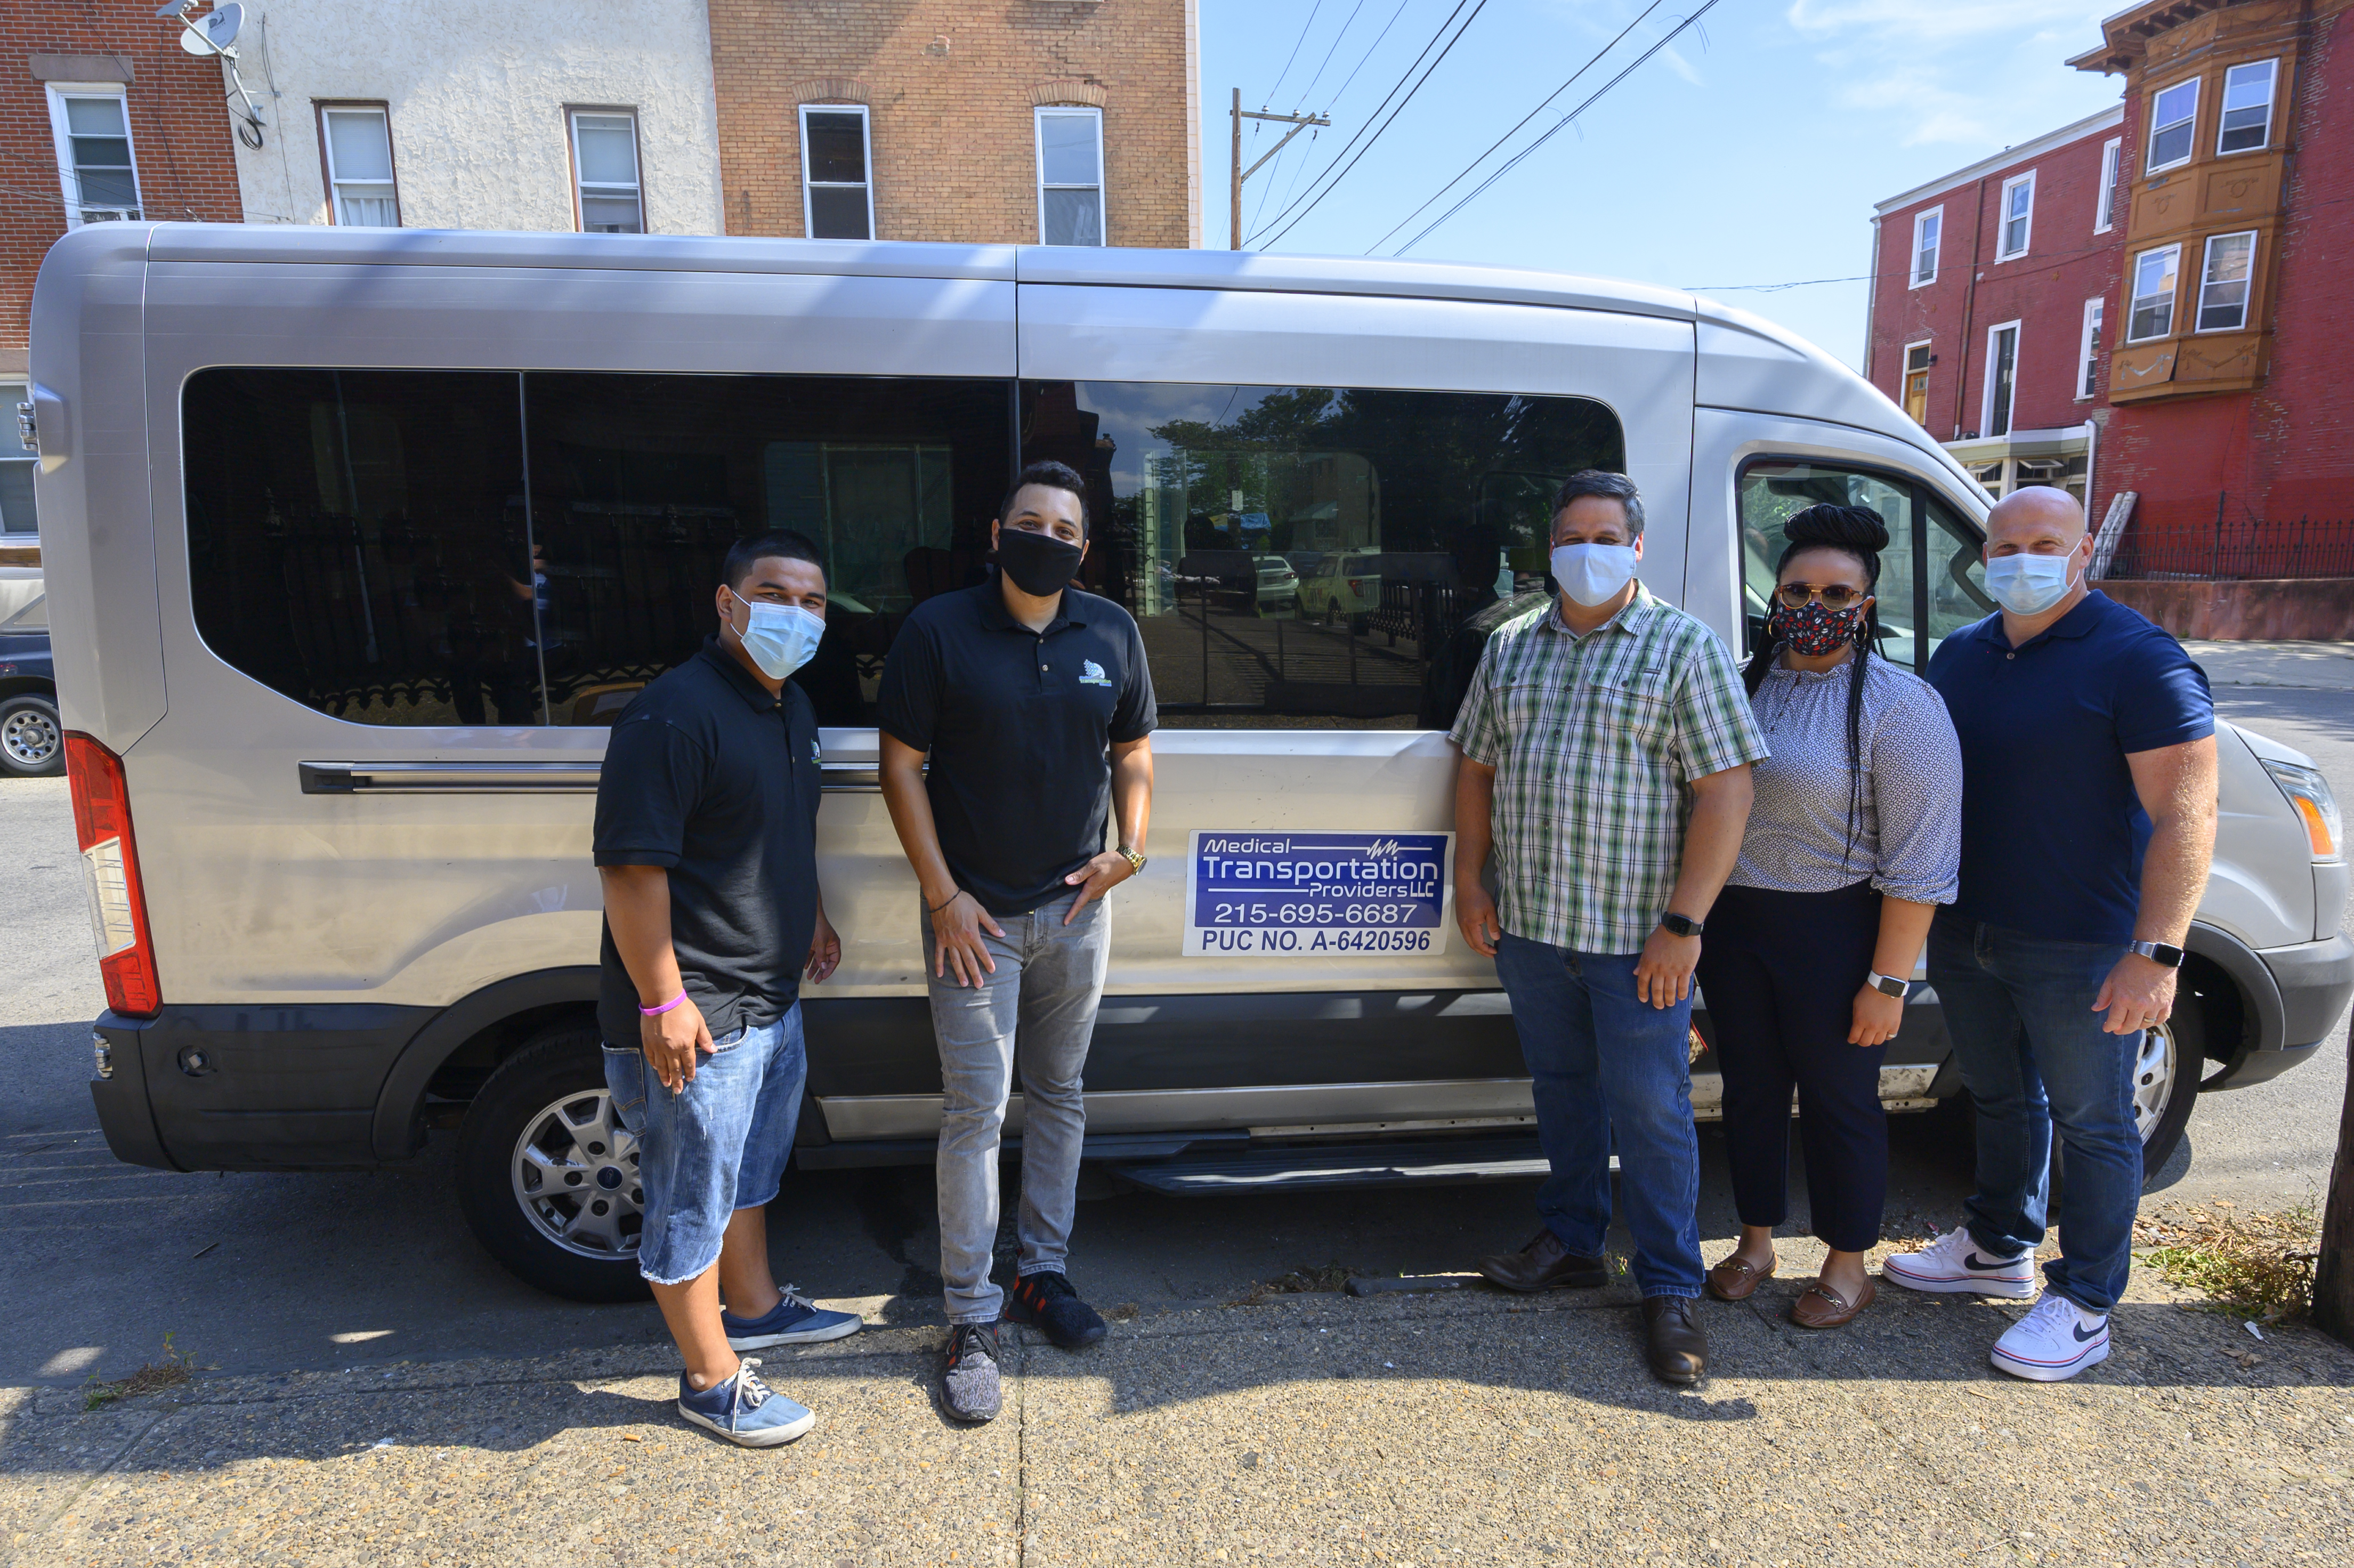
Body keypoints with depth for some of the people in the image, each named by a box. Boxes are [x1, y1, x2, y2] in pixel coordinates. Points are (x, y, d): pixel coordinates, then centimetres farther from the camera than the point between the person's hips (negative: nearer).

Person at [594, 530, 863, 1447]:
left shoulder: (791, 707, 9)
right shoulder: (674, 714, -23)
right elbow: (630, 865, -25)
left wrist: (813, 918, 24)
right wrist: (663, 1002, -25)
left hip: (773, 996, 10)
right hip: (694, 1016, -10)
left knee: (753, 1165, 26)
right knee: (692, 1199, 8)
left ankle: (753, 1307, 46)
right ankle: (712, 1380, 25)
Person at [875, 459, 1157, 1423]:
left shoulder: (1111, 633, 4)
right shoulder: (939, 630, -8)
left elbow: (1133, 748, 13)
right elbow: (901, 765, -7)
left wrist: (1130, 847, -3)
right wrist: (943, 895, -12)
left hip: (1076, 909, 4)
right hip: (975, 913, -4)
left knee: (1059, 1094, 15)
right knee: (976, 1109, -1)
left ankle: (1045, 1272, 33)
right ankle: (972, 1317, 14)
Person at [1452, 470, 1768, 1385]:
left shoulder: (1684, 646, -5)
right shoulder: (1511, 648, 10)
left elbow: (1725, 791, -11)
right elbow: (1477, 768, 15)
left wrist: (1682, 924, -16)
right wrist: (1470, 883, 7)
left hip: (1636, 936, -4)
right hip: (1529, 927, 5)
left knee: (1652, 1110, 3)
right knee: (1562, 1089, 18)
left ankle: (1669, 1288, 19)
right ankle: (1571, 1243, 34)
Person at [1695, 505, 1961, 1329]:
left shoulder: (1901, 706, -11)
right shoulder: (1746, 685, 7)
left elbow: (1920, 863, -14)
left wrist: (1887, 981, -17)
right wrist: (1691, 924, 11)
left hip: (1834, 932, -5)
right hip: (1733, 922, 6)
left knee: (1839, 1099, 9)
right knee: (1750, 1088, 16)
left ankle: (1848, 1266, 29)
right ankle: (1756, 1243, 35)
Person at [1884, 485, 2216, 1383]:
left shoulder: (2138, 660, -13)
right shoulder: (1960, 657, 8)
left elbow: (2186, 818, -18)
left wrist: (2156, 951, -24)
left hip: (2082, 950, -6)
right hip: (1965, 933, 7)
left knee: (2092, 1123, 7)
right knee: (2000, 1099, 21)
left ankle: (2085, 1305, 21)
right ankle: (2000, 1248, 39)